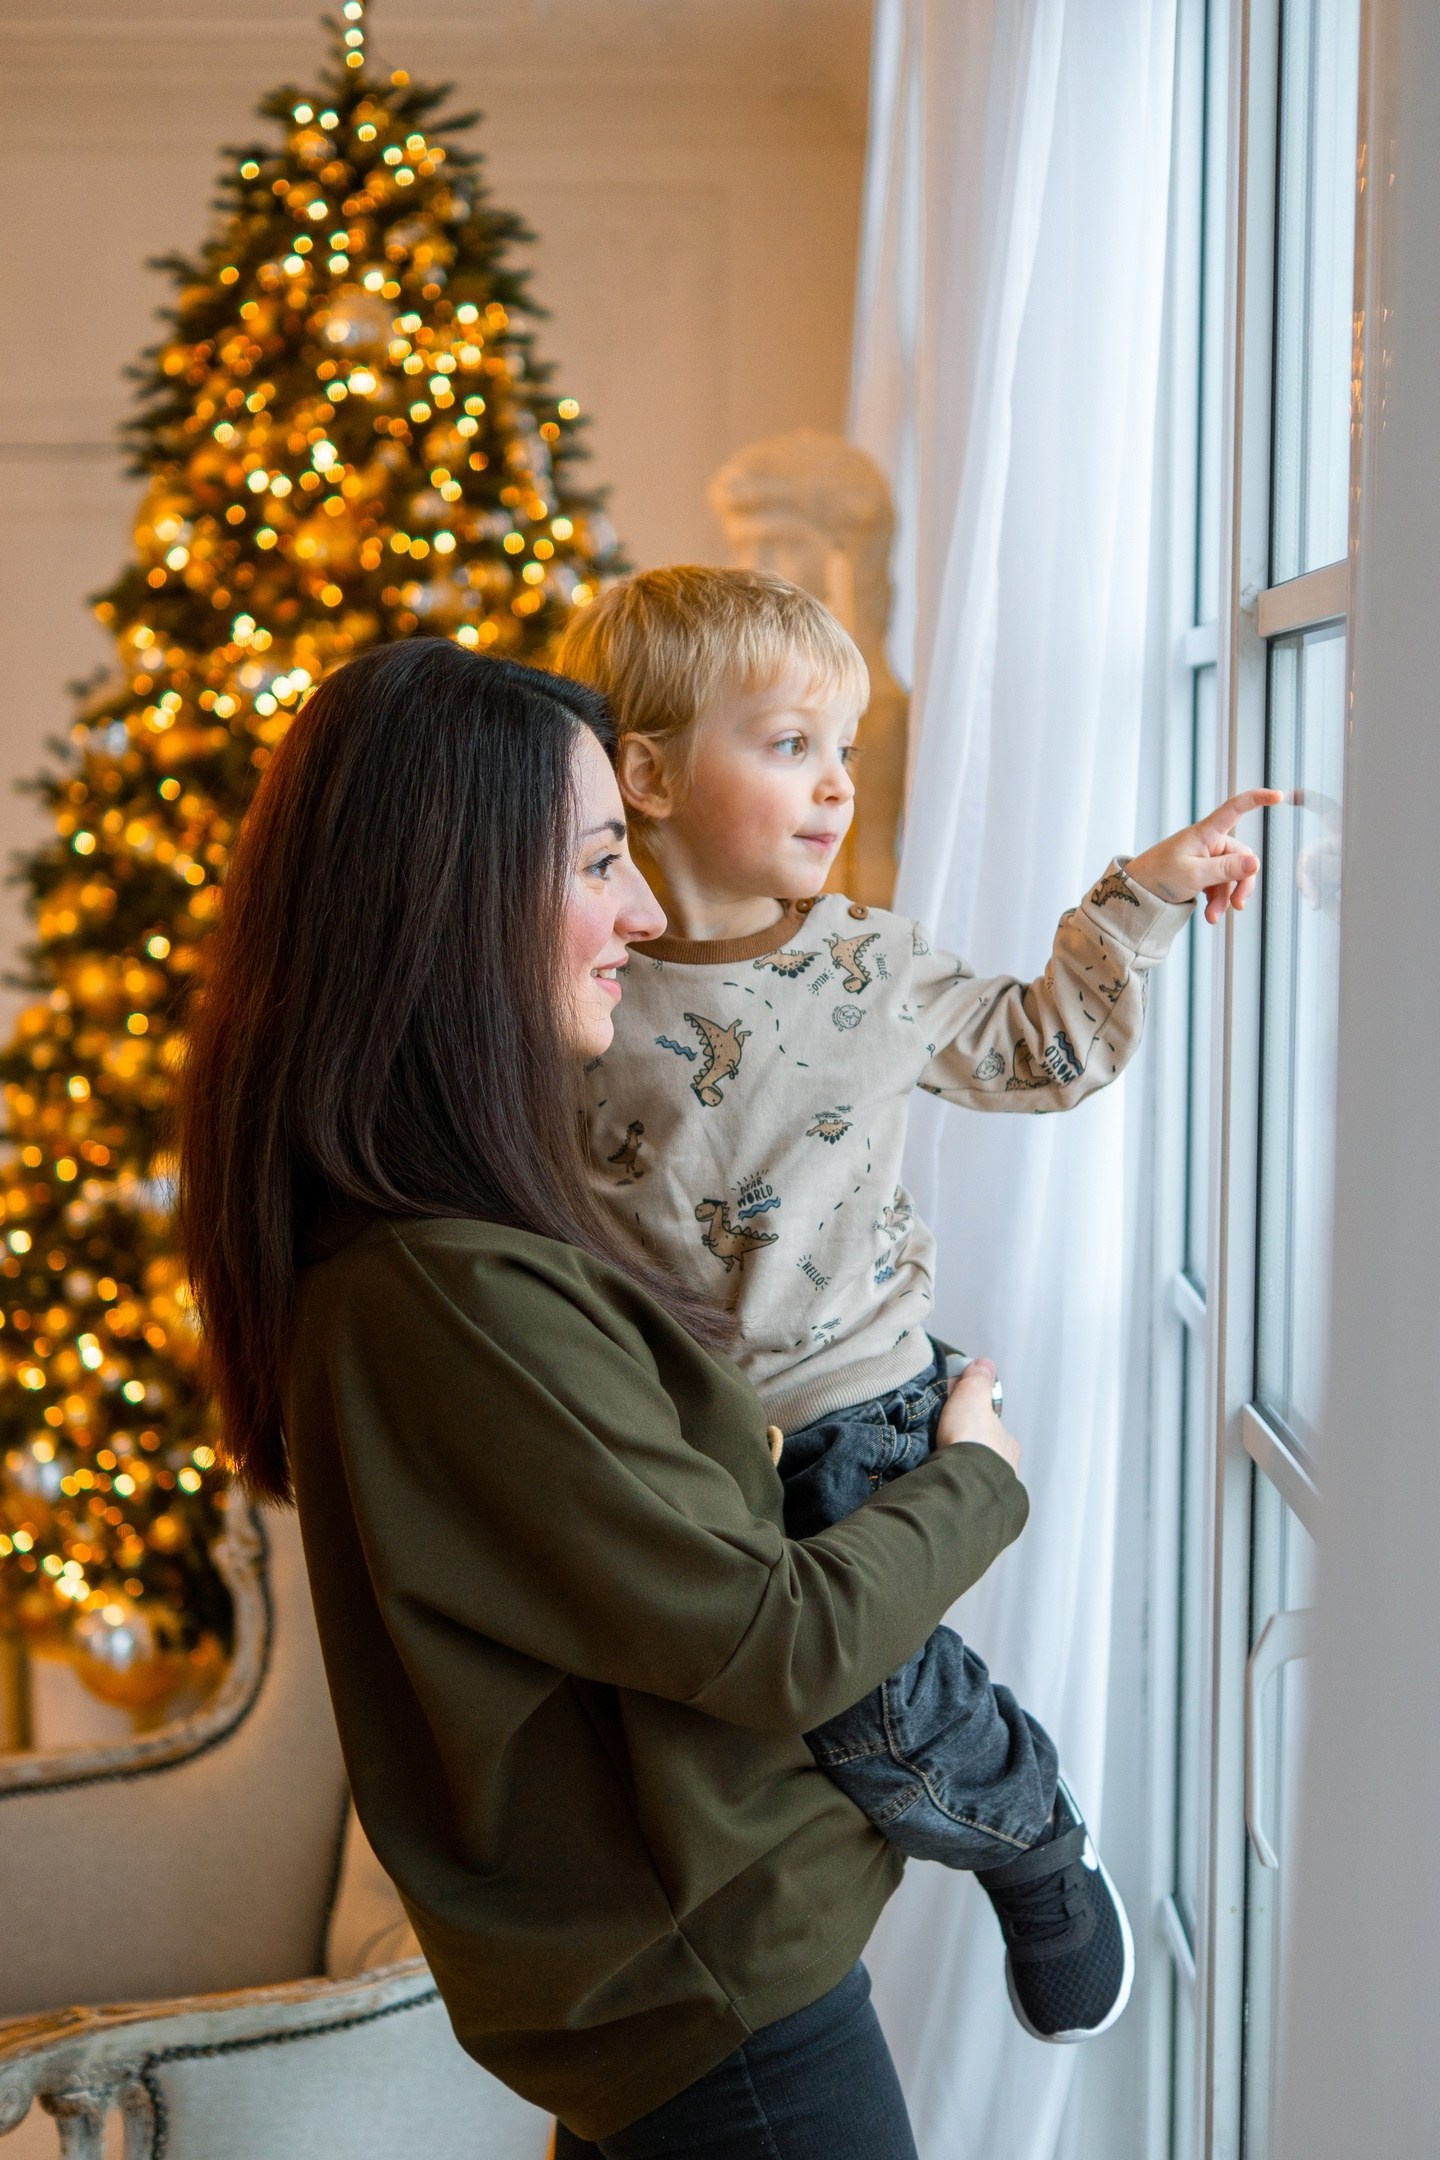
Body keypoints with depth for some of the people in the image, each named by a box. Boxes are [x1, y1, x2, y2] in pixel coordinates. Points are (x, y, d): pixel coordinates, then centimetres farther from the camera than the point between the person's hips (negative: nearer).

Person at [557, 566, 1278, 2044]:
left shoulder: (870, 969, -1)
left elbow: (1036, 1052, 14)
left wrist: (1144, 897, 11)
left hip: (854, 1407, -1)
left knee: (861, 1687, -17)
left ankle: (1040, 1849, 12)